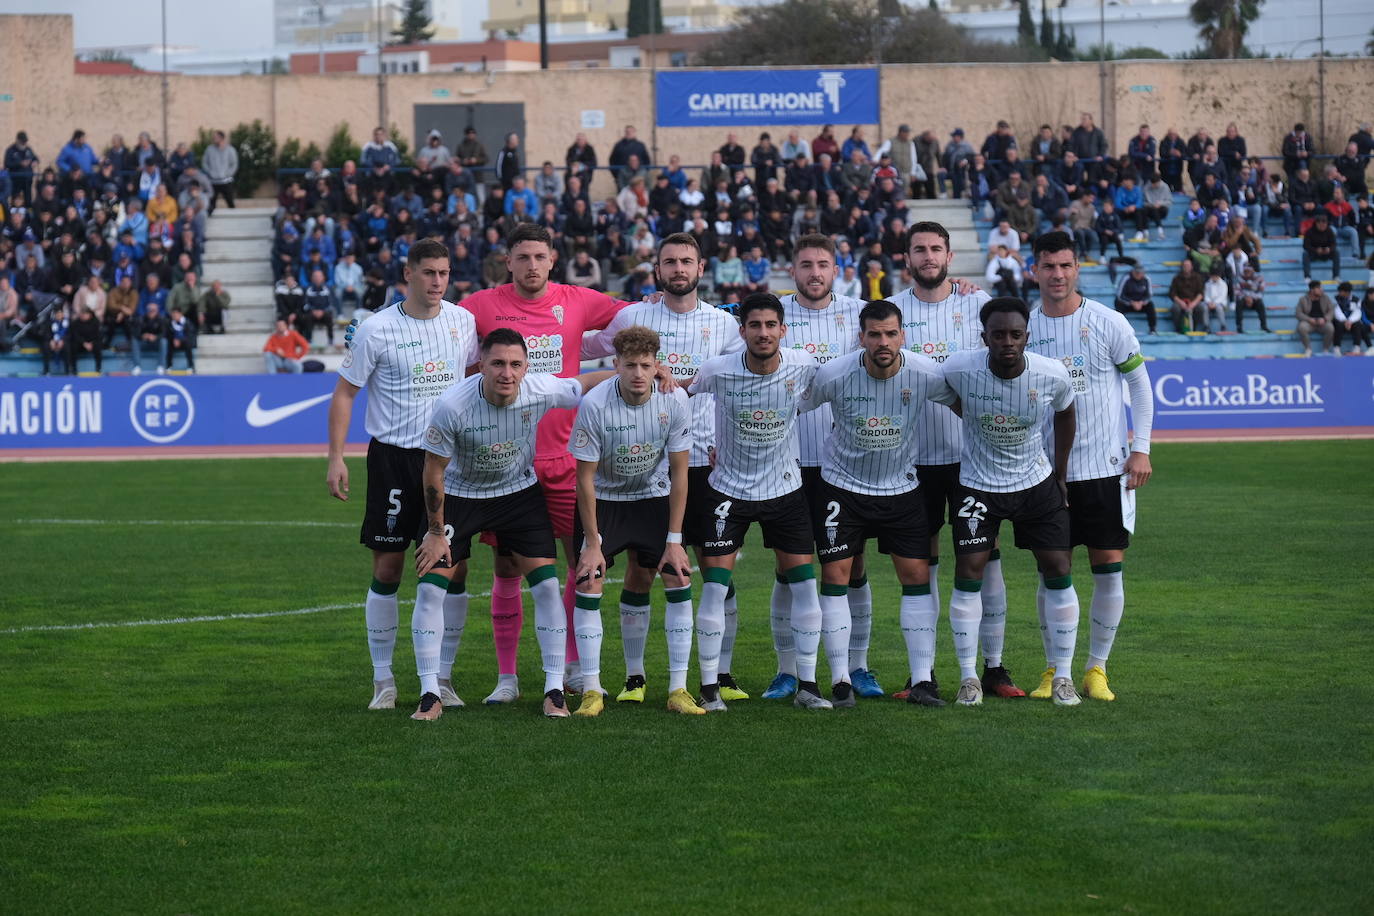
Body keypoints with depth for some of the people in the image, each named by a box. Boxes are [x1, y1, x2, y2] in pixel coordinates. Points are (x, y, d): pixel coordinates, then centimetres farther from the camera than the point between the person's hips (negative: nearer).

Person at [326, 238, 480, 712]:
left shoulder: (462, 321, 4)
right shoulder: (376, 330, -7)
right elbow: (345, 392, -1)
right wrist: (336, 457, -8)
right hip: (393, 457, -3)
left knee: (453, 568, 0)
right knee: (387, 569, 0)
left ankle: (442, 678, 10)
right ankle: (383, 681, 9)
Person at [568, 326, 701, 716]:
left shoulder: (674, 401, -19)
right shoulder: (594, 404, -26)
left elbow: (679, 473, -11)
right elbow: (585, 478, -17)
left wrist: (674, 541, -12)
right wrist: (592, 543, -18)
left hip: (654, 497, 2)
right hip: (604, 498, -2)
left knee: (679, 580, -9)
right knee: (589, 582, -14)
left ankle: (678, 690, -3)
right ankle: (591, 690, -6)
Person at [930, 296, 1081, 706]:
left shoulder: (1053, 375, -18)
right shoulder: (959, 369, -23)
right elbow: (947, 399, 2)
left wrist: (1061, 472, 10)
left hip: (1037, 483, 1)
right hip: (978, 486, -1)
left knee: (1058, 572, -1)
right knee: (968, 573, -7)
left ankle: (1063, 677, 10)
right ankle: (968, 678, 6)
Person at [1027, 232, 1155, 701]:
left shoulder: (1108, 323, -4)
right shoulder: (1023, 327, 1)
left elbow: (1140, 384, 3)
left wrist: (1141, 448, -3)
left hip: (1106, 464, -1)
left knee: (1109, 569, -1)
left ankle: (1097, 669, 10)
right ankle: (1054, 670, 12)